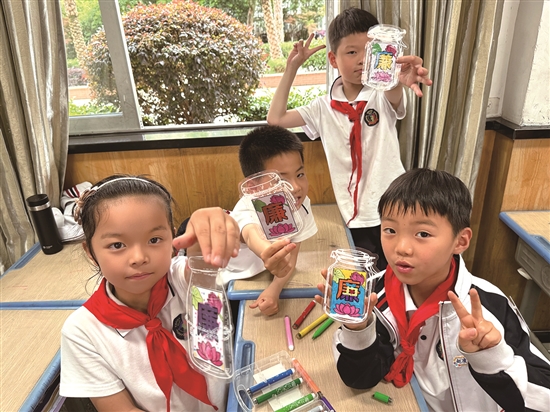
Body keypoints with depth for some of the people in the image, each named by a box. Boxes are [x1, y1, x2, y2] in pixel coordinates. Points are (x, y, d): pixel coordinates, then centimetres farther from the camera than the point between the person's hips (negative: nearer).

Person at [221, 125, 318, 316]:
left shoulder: (301, 205, -22)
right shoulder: (248, 209, -36)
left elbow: (291, 255, -16)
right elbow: (252, 236, -60)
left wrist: (274, 289, -34)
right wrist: (268, 252, -83)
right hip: (228, 277, -5)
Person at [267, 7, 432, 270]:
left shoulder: (383, 97, -6)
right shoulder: (324, 107, 0)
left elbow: (394, 94, -30)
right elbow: (276, 119, -1)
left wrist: (401, 80, -55)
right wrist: (291, 69, -4)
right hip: (357, 215, 1)